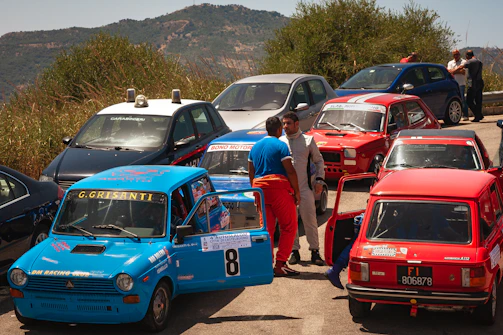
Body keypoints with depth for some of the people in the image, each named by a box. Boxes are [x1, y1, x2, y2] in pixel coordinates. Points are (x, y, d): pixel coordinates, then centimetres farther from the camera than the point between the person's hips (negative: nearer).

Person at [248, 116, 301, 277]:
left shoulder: (255, 147, 16)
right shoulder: (280, 146, -5)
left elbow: (251, 173, 19)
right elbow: (290, 171, -10)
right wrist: (297, 192, -4)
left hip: (259, 187, 7)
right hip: (279, 187, -6)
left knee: (267, 228, 9)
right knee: (289, 227, -1)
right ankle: (280, 265, -7)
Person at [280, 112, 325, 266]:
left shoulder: (308, 140, 6)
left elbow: (319, 161, 12)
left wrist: (319, 179, 2)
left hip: (305, 187, -1)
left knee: (310, 220, -1)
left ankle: (315, 251, 6)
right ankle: (294, 251, 14)